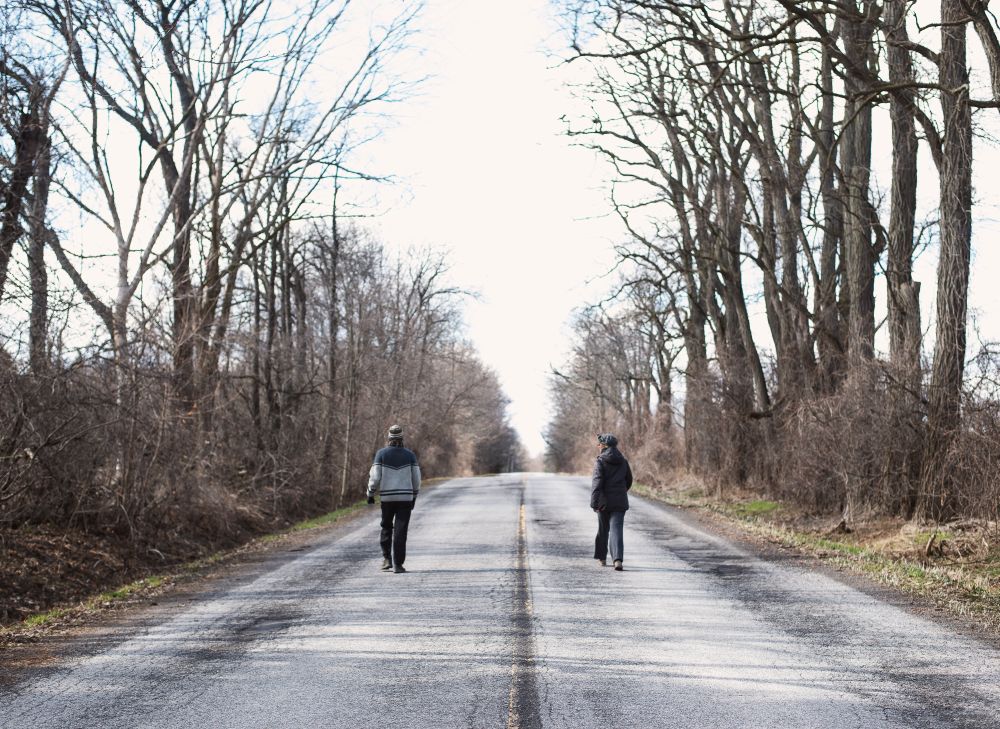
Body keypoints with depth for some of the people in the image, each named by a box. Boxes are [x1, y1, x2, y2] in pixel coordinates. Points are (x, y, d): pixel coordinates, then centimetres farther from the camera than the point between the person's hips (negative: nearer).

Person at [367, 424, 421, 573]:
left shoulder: (382, 454, -2)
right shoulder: (410, 455, 1)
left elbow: (375, 477, -5)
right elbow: (416, 478, 4)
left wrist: (370, 494, 8)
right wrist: (414, 496, 16)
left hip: (387, 497, 0)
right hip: (406, 497, 0)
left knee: (386, 527, 17)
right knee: (400, 531, 1)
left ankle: (387, 558, 7)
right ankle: (398, 564, -2)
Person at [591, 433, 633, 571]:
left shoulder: (600, 462, -8)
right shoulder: (623, 462, 7)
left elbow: (597, 482, -16)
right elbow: (629, 480, 18)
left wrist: (594, 502, -19)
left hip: (604, 502, -2)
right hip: (620, 502, 2)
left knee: (603, 529, 15)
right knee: (617, 530, -4)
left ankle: (602, 558, 28)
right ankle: (618, 559, -22)